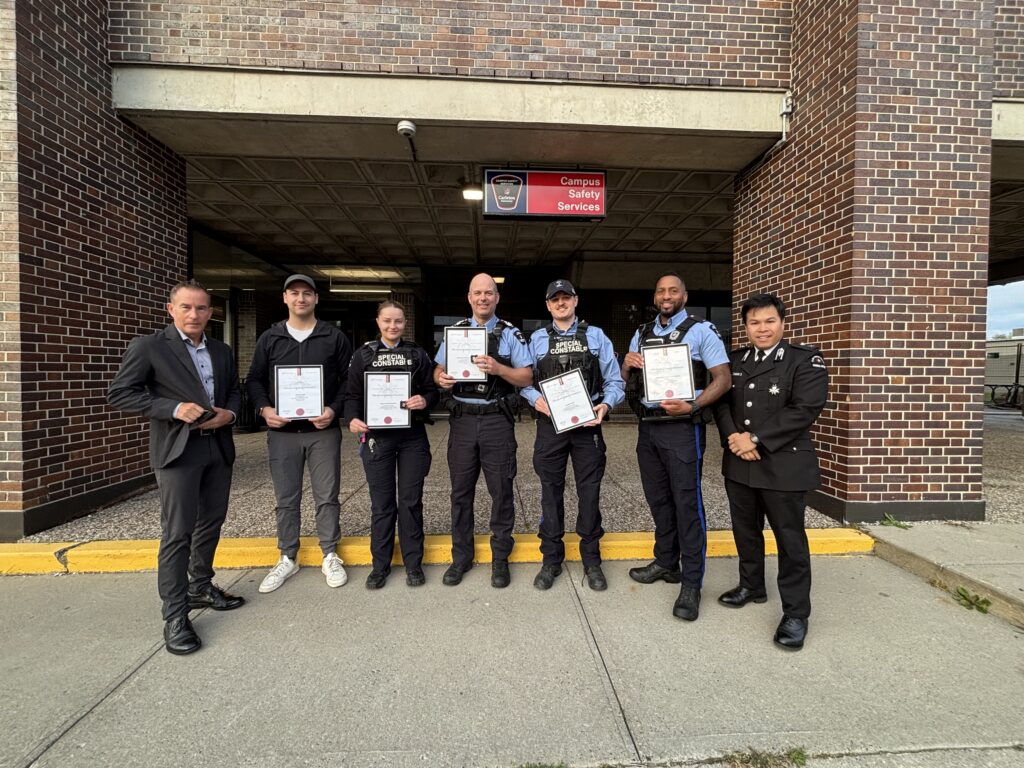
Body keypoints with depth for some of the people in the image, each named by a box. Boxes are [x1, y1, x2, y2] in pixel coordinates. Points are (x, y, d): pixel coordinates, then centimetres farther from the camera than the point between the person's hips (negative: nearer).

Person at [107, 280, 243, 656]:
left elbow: (235, 391, 19)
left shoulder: (222, 351, 12)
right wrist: (173, 408, -18)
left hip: (219, 448, 6)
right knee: (178, 533, -3)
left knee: (211, 523, 15)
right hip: (178, 450, -5)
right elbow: (119, 392, -7)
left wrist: (230, 413, -4)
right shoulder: (148, 346, -3)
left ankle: (201, 587, 33)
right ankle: (175, 616, 7)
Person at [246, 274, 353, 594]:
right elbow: (254, 380, 10)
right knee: (286, 499, 11)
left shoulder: (335, 337, 3)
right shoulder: (269, 338, 8)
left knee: (327, 497, 5)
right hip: (282, 432, 2)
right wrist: (264, 408, -8)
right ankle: (287, 559, 25)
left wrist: (334, 410, -13)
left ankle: (330, 556, 21)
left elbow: (349, 380, 2)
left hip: (323, 430, -1)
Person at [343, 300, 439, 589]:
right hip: (377, 435, 0)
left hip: (413, 436, 0)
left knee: (411, 500, 6)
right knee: (381, 503, 6)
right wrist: (352, 418, -14)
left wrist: (425, 400, -15)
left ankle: (413, 563, 19)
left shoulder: (418, 354, 8)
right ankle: (380, 565, 20)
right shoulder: (364, 354, 6)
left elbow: (433, 390, 7)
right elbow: (352, 394, 4)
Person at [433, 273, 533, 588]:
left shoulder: (511, 334, 3)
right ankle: (461, 556, 24)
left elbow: (527, 377, -2)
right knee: (461, 491, 9)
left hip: (497, 420, -2)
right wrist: (441, 379, -10)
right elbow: (439, 369, 14)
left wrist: (498, 368, -19)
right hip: (462, 419, 2)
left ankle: (500, 558, 21)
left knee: (501, 491, 5)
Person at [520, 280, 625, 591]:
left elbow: (614, 380, 5)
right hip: (550, 423, 0)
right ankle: (551, 559, 21)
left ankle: (591, 559, 22)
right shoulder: (537, 339, 10)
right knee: (551, 491, 7)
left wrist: (606, 404, -12)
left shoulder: (596, 336, 9)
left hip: (587, 423, 0)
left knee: (589, 492, 6)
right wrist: (536, 399, -13)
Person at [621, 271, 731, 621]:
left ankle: (691, 583, 5)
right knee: (658, 499, 14)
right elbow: (625, 381, 16)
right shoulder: (642, 333, 14)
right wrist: (627, 364, -7)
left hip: (682, 426, -6)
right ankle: (666, 563, 30)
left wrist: (692, 406, -22)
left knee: (686, 502, -4)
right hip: (647, 425, 6)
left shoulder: (701, 330, -3)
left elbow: (722, 378, -8)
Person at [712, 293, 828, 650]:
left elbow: (804, 410, -16)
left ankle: (796, 613, 16)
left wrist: (756, 439, -18)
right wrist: (733, 438, -12)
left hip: (783, 465, -5)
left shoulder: (806, 360, -6)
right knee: (745, 530, 18)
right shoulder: (734, 361, 11)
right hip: (739, 464, 5)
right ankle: (751, 586, 38)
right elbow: (721, 402, 7)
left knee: (790, 539, 3)